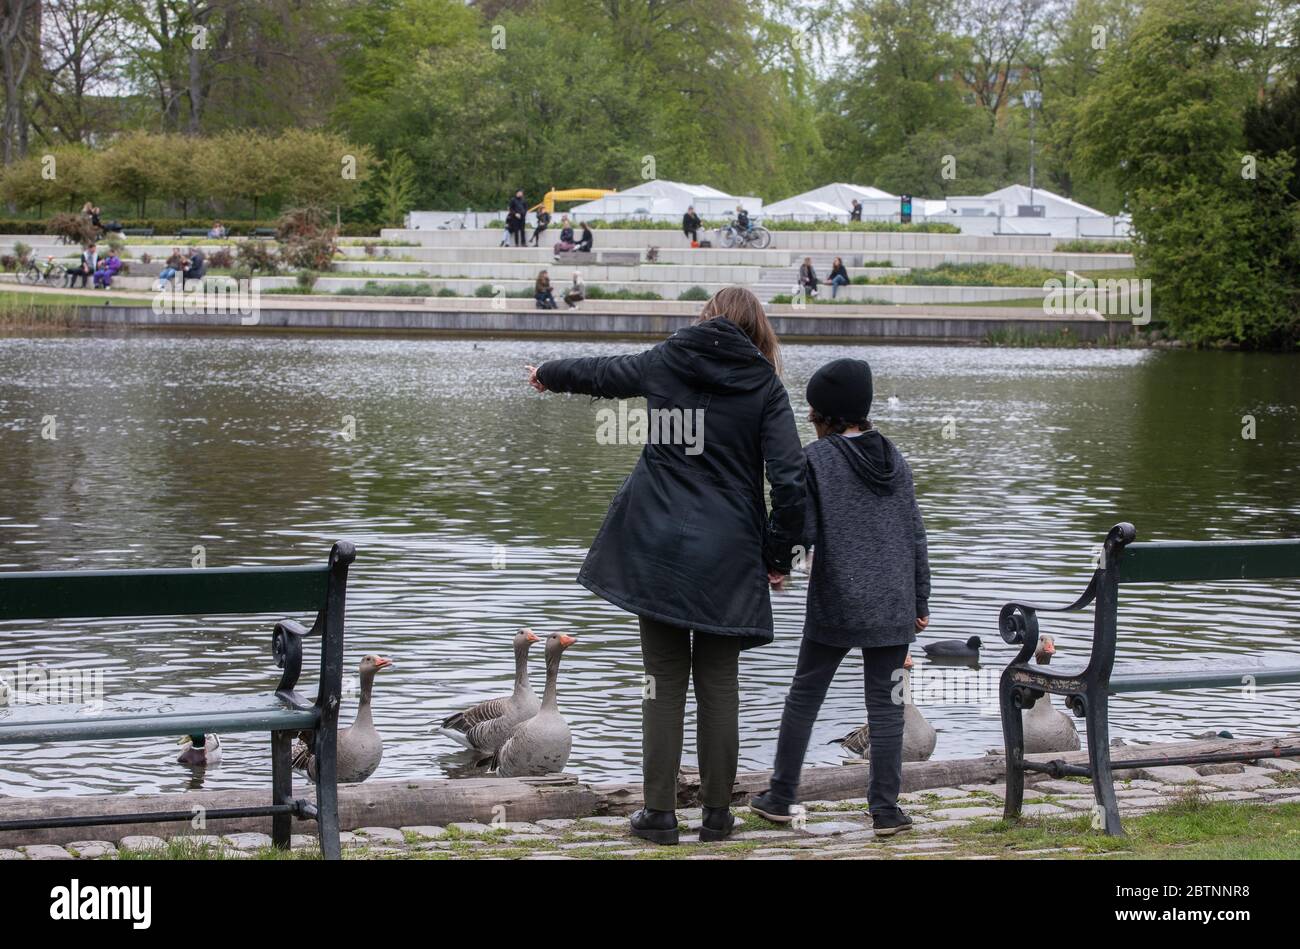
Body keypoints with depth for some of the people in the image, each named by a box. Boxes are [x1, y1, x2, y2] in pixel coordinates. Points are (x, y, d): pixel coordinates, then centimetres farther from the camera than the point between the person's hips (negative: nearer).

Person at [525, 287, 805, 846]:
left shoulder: (666, 362, 5)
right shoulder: (763, 384, -1)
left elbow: (600, 373, 24)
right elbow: (789, 479, -9)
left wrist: (548, 373, 45)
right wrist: (778, 555, 2)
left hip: (658, 548, 1)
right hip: (728, 557, -1)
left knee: (664, 681, 7)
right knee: (718, 684, 7)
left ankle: (659, 814, 8)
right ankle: (716, 814, 11)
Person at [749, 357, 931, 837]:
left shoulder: (816, 459, -8)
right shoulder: (894, 459, 5)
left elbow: (804, 531, -12)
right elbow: (915, 535, 7)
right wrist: (920, 601, 13)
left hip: (833, 607, -3)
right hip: (892, 608, 3)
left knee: (803, 697, 12)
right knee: (885, 705, 5)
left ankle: (781, 797, 18)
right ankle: (885, 810, 4)